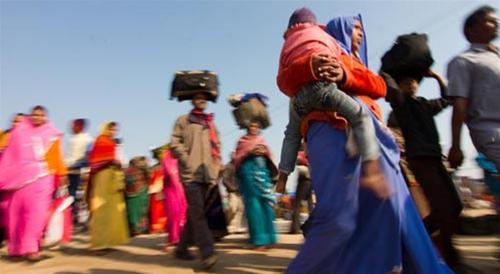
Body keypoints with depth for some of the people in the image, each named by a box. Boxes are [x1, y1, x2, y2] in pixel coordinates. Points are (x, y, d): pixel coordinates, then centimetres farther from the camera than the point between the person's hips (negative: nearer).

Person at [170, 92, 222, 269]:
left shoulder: (210, 123, 22)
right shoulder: (183, 121, 7)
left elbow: (217, 146, 23)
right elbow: (175, 144, -1)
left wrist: (216, 166, 11)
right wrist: (187, 161, -12)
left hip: (208, 175, 5)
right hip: (190, 174, -5)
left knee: (194, 214, 10)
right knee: (198, 213, -14)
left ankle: (182, 248, 24)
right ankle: (207, 253, -17)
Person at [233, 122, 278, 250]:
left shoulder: (261, 140, 21)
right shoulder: (242, 141, 12)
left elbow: (268, 157, 18)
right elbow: (237, 158, 4)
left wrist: (264, 152, -3)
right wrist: (249, 152, -10)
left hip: (263, 170, 3)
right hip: (249, 171, -3)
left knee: (266, 203, -3)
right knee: (254, 204, -9)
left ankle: (268, 237, 6)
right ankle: (259, 239, -6)